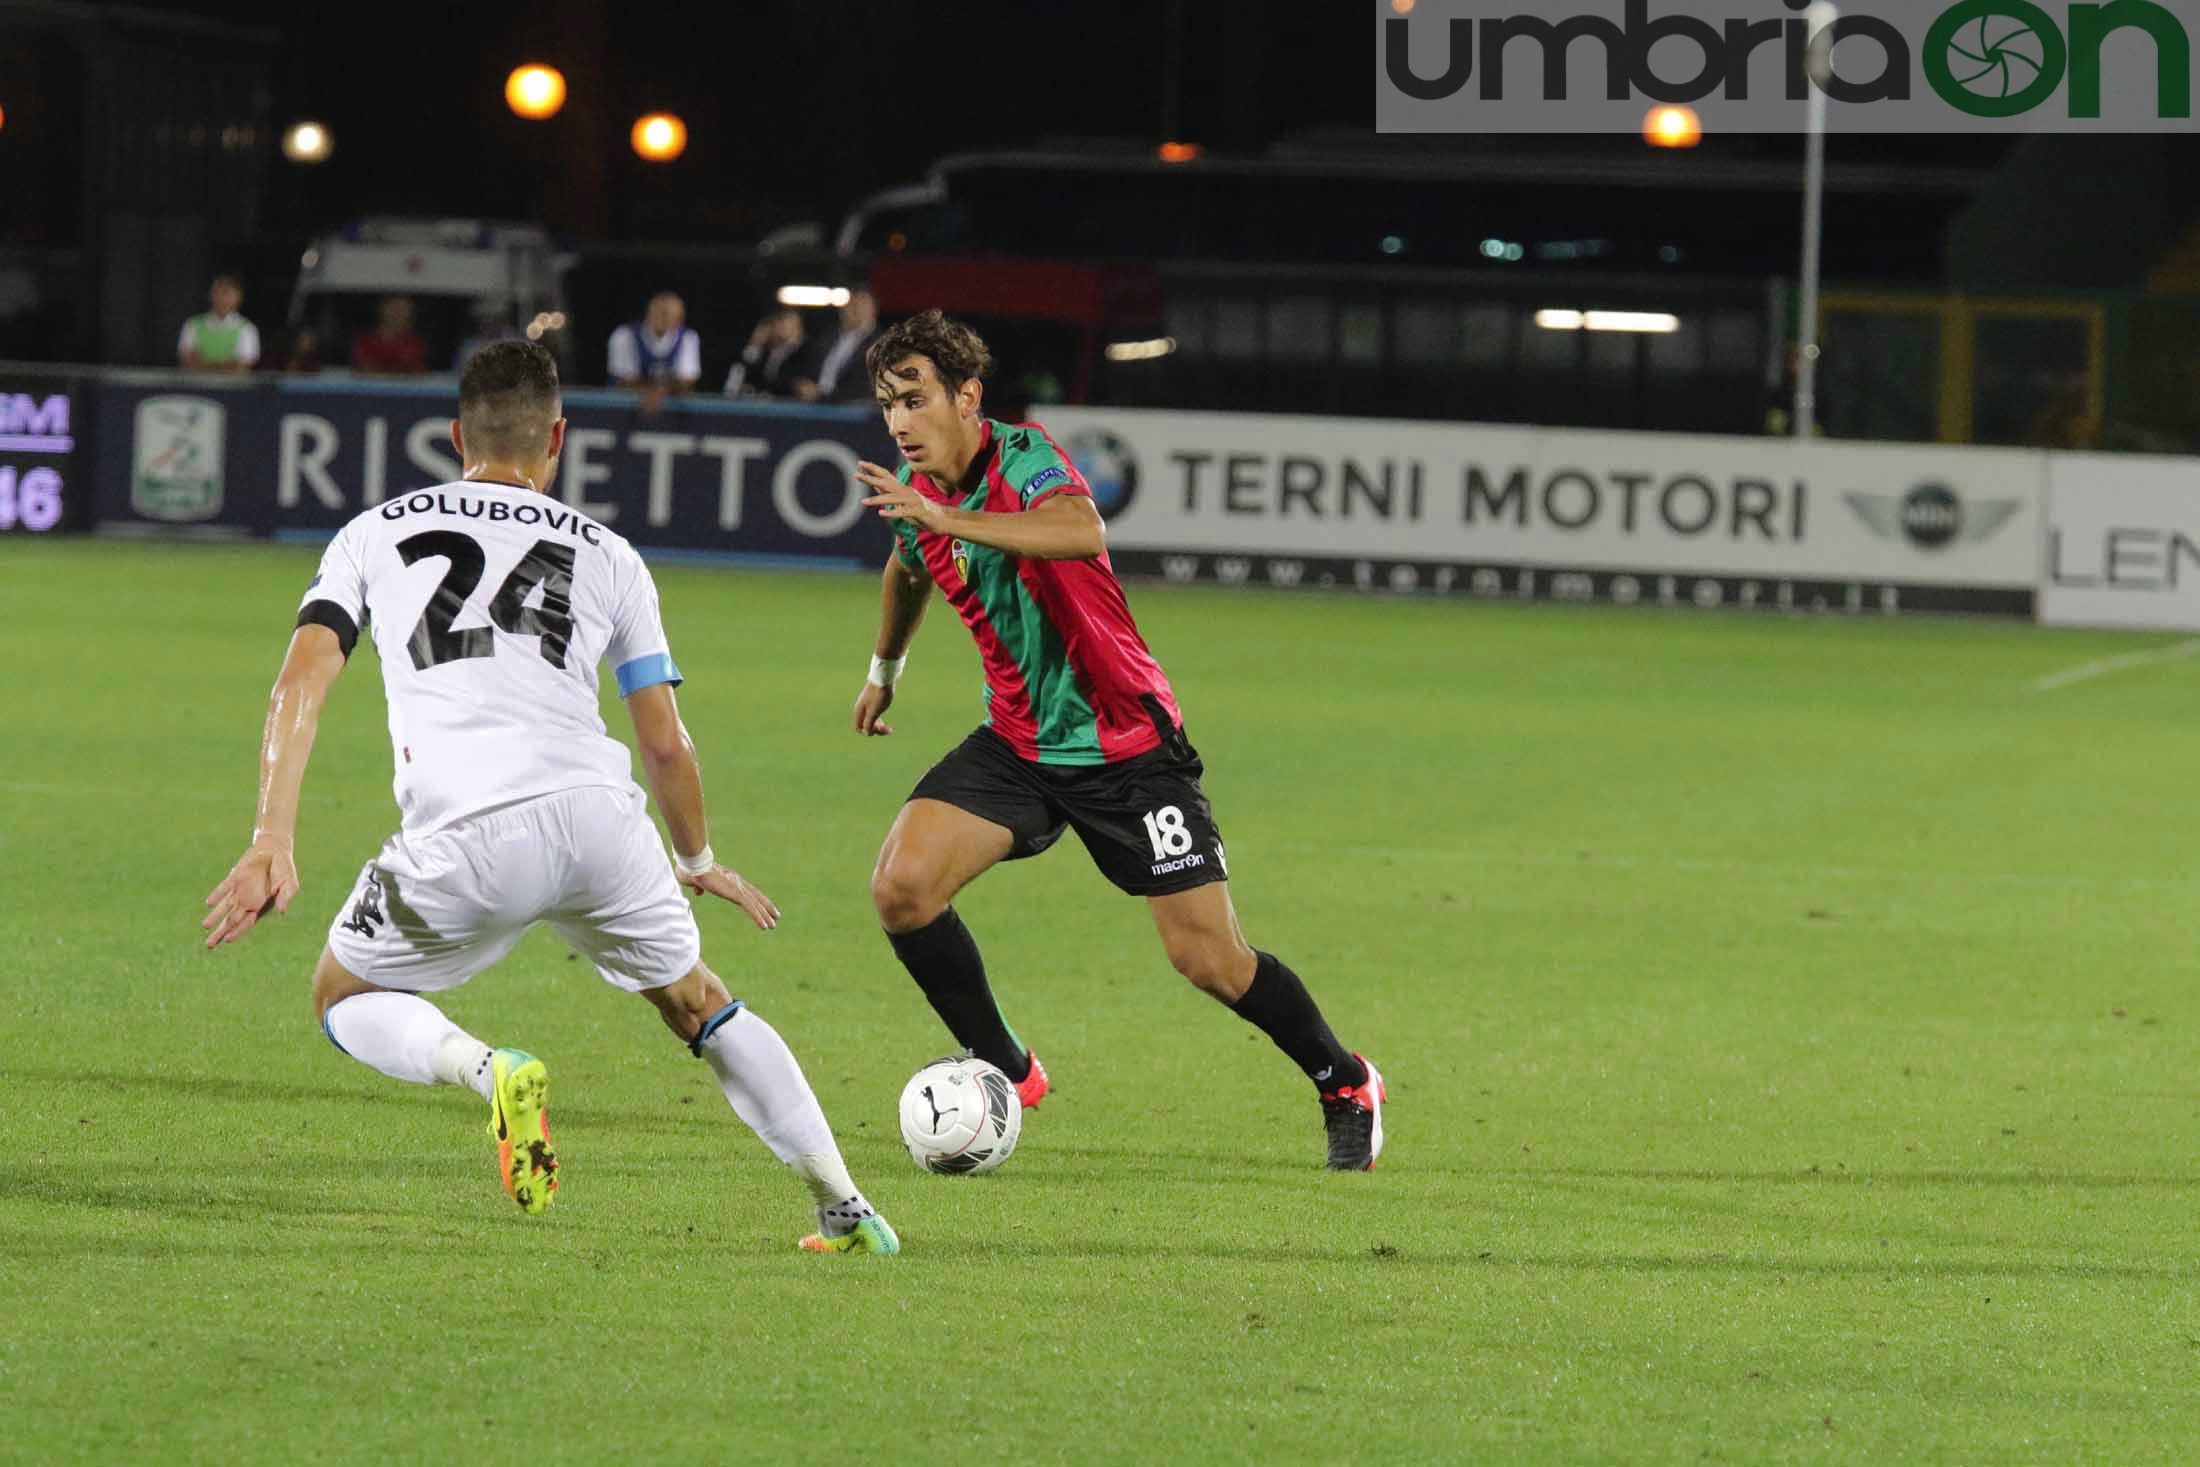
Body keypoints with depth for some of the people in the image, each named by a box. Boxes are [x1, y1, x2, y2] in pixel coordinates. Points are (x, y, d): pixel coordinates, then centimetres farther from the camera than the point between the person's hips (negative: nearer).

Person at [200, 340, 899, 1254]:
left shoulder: (375, 534, 19)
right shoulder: (606, 555, 21)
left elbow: (302, 682, 6)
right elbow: (666, 745, 22)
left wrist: (272, 843, 2)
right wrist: (698, 861, 39)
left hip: (463, 838, -2)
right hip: (597, 815, 2)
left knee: (344, 999, 22)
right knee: (700, 1007, 25)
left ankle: (487, 1070, -9)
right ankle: (846, 1209, 20)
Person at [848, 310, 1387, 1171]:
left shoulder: (1022, 459, -21)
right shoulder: (912, 489, 1)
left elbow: (1082, 532, -46)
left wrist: (947, 518, -53)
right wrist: (885, 667, 41)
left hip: (1126, 745, -6)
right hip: (1017, 745, 6)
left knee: (1210, 960, -5)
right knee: (900, 888, -16)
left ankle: (1346, 1088, 20)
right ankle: (1003, 1069, 4)